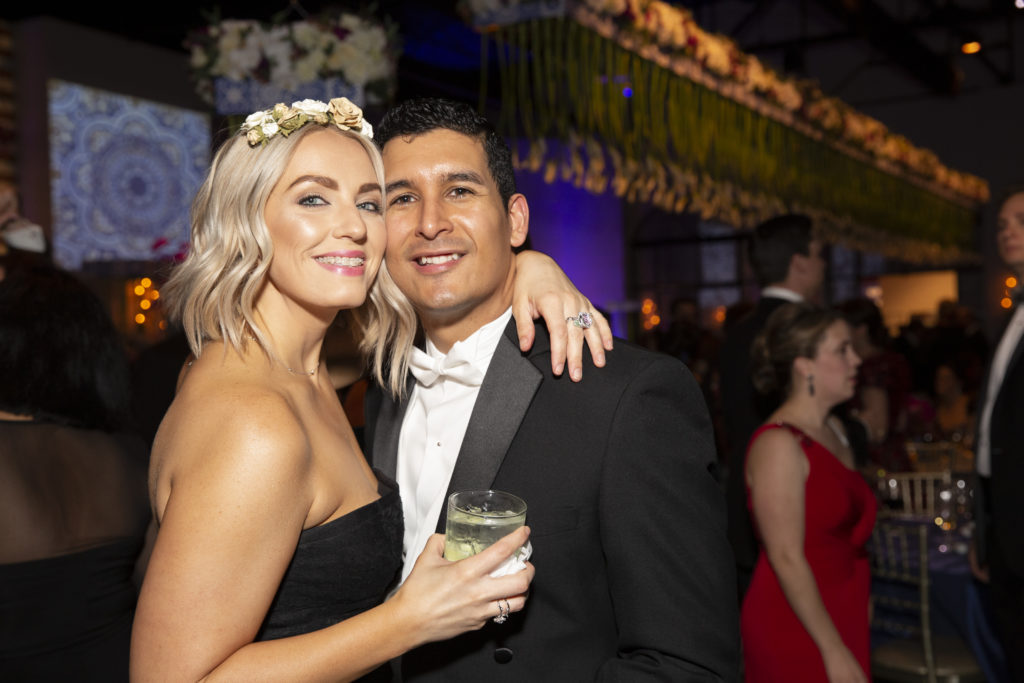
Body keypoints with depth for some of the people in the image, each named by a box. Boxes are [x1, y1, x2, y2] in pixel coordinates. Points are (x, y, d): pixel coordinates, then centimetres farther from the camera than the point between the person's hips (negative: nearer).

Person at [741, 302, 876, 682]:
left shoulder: (834, 429, 10)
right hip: (794, 629, -7)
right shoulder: (778, 444, -17)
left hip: (842, 616, 8)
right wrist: (835, 651, -17)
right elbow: (787, 558, -19)